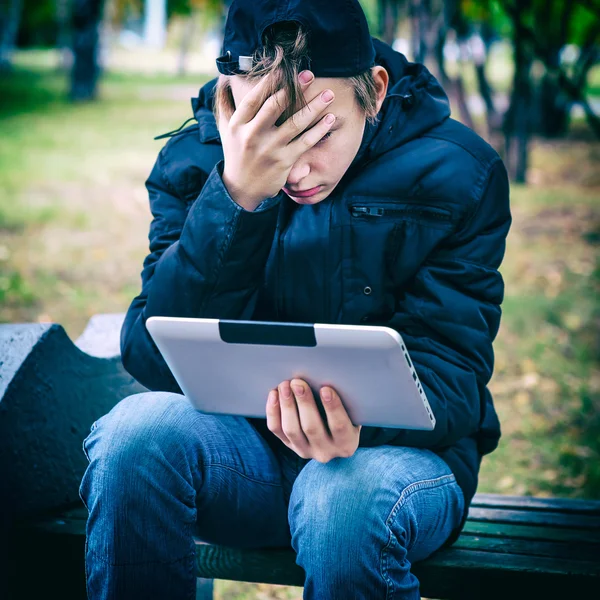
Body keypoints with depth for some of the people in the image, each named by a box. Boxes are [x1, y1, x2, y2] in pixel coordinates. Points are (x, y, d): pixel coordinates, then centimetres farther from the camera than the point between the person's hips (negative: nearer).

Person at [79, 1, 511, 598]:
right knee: (138, 428, -30)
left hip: (396, 445, -2)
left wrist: (357, 423, -36)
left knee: (347, 495, -37)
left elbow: (449, 372, -12)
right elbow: (154, 360, -16)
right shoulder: (192, 160, -5)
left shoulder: (456, 173, -9)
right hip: (243, 444, 2)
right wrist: (236, 197, -28)